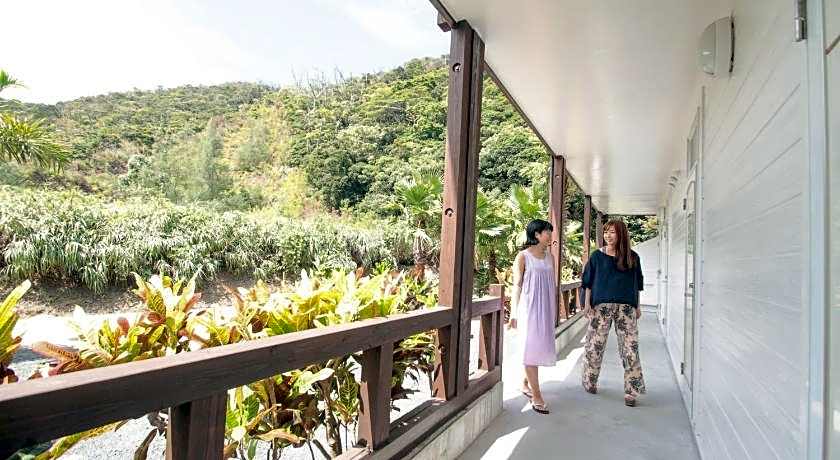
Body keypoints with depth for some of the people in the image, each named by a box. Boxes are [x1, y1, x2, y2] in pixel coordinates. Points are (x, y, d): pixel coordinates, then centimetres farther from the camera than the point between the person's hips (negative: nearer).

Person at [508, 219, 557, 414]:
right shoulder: (523, 256, -4)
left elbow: (553, 286, 16)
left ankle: (526, 384, 28)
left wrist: (554, 311, 15)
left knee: (540, 347, 10)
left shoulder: (550, 257, 12)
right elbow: (516, 286, -4)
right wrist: (513, 314, -7)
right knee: (531, 348, -4)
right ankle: (536, 395, -1)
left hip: (546, 309, 6)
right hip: (529, 308, -6)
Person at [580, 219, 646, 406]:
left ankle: (631, 391, 4)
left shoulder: (632, 257, 7)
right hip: (601, 306, -1)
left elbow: (637, 284, 14)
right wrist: (587, 304, -3)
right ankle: (590, 382, 21)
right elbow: (588, 282, 4)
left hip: (626, 307, 1)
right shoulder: (598, 256, 3)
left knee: (630, 348, -2)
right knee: (595, 345, 3)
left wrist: (637, 306, 11)